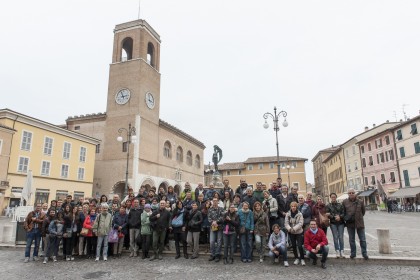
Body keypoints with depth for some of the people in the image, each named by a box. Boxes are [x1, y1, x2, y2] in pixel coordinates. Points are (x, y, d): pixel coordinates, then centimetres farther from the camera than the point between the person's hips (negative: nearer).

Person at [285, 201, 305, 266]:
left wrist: (294, 228, -24)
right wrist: (289, 228, -23)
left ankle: (302, 259, 13)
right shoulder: (288, 214, -3)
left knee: (300, 246, -7)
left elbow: (300, 223, -15)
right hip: (291, 232, 3)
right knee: (293, 246, 11)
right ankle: (296, 258, 27)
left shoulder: (299, 214, -9)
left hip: (299, 232, -3)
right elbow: (286, 223, -5)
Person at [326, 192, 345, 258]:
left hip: (341, 223, 1)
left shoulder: (340, 205, 8)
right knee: (335, 237, -2)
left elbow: (343, 213, 3)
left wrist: (339, 216, -15)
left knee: (341, 237, -1)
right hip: (333, 223, -1)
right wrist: (334, 217, -14)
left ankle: (342, 251, 6)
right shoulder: (328, 206, 5)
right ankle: (337, 252, 4)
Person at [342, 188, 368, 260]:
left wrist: (359, 217, 5)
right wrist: (346, 218, -3)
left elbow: (363, 211, 10)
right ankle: (353, 253, 22)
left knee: (362, 239, 7)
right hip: (350, 223, 1)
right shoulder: (345, 202, -2)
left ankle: (364, 254, 20)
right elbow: (343, 212, 8)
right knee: (351, 240, 11)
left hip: (359, 223, -1)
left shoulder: (360, 202, -3)